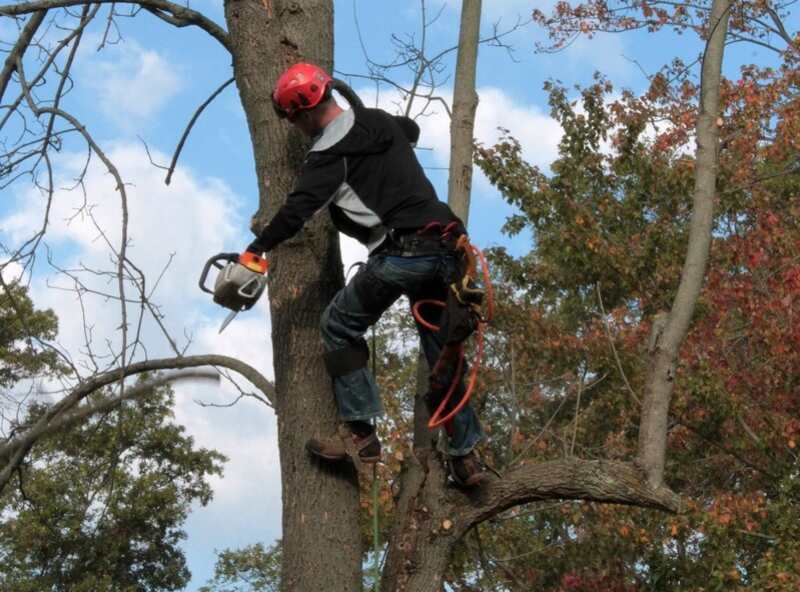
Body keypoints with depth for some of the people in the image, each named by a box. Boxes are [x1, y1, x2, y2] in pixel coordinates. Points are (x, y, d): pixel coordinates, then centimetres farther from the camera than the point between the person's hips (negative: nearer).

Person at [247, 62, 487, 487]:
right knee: (442, 351, 15)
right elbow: (412, 130, 43)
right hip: (444, 249, 8)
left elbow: (297, 210, -13)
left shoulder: (330, 153, -6)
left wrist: (254, 252, -7)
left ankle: (361, 435, 2)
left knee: (339, 328, 9)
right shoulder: (382, 121, 18)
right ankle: (466, 456, 15)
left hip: (400, 254, -7)